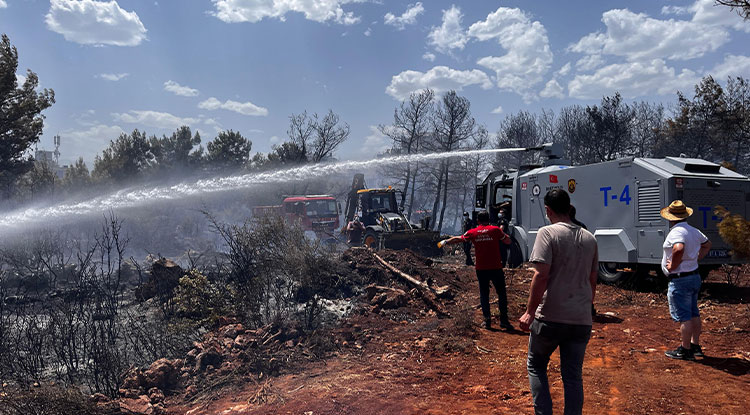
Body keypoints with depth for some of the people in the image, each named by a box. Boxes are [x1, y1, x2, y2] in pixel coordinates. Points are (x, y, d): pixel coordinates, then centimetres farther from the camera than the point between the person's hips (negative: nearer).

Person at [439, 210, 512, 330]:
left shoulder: (472, 232, 3)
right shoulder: (495, 230, -4)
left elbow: (458, 239, 14)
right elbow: (508, 241, 5)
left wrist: (445, 241, 29)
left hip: (481, 269, 2)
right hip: (495, 268, -2)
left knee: (484, 294, 12)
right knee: (502, 293, 6)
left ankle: (487, 320, 11)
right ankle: (504, 320, 5)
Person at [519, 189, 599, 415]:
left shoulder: (548, 233, -9)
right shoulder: (589, 238, 10)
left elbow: (541, 276, -17)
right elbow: (593, 280, 15)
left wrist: (530, 312, -11)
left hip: (550, 317, -5)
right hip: (581, 320, 5)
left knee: (536, 366, 14)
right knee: (573, 376, 13)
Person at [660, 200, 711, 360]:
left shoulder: (676, 232, -21)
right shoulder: (694, 231, 9)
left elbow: (679, 248, -40)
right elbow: (707, 244, 27)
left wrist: (672, 266, -25)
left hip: (680, 280, -10)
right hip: (695, 276, 10)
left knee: (683, 317, -1)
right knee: (693, 313, 18)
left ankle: (685, 350, 7)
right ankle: (695, 346, 30)